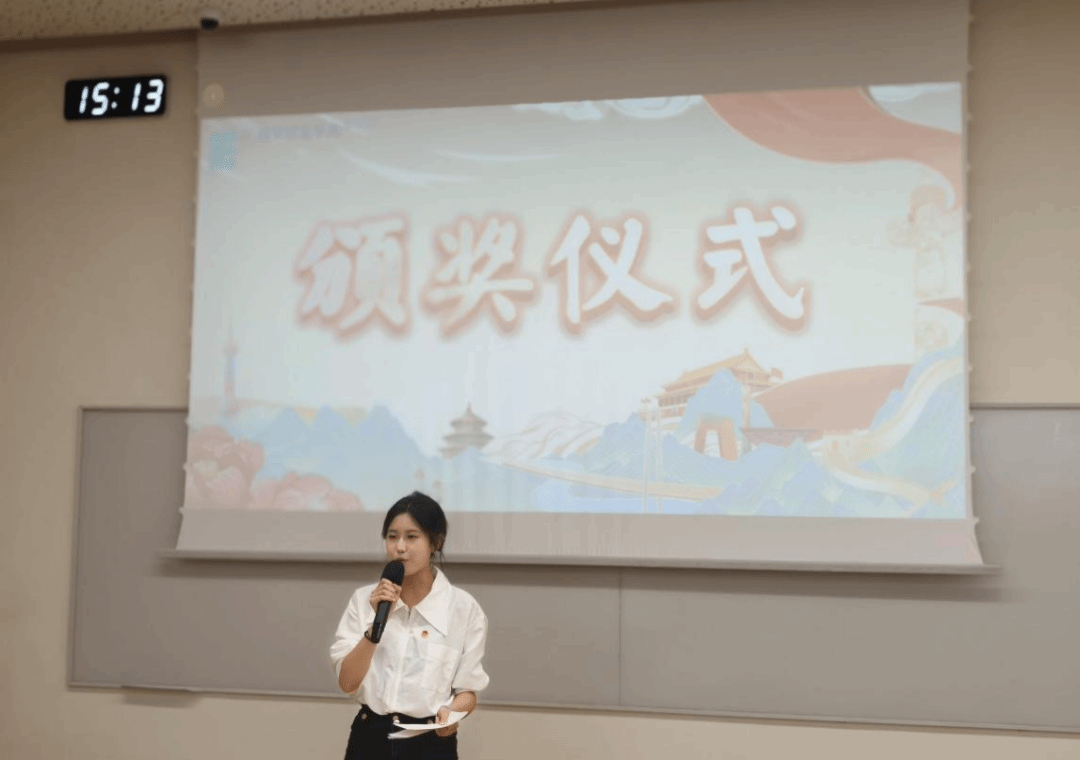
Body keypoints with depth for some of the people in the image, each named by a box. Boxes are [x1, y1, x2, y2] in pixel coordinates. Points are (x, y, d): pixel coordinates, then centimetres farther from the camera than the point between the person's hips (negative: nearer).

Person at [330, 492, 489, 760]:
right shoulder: (365, 599, 2)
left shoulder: (463, 608, -5)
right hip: (370, 738, 2)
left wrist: (451, 713, -20)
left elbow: (468, 690, 1)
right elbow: (347, 682, -6)